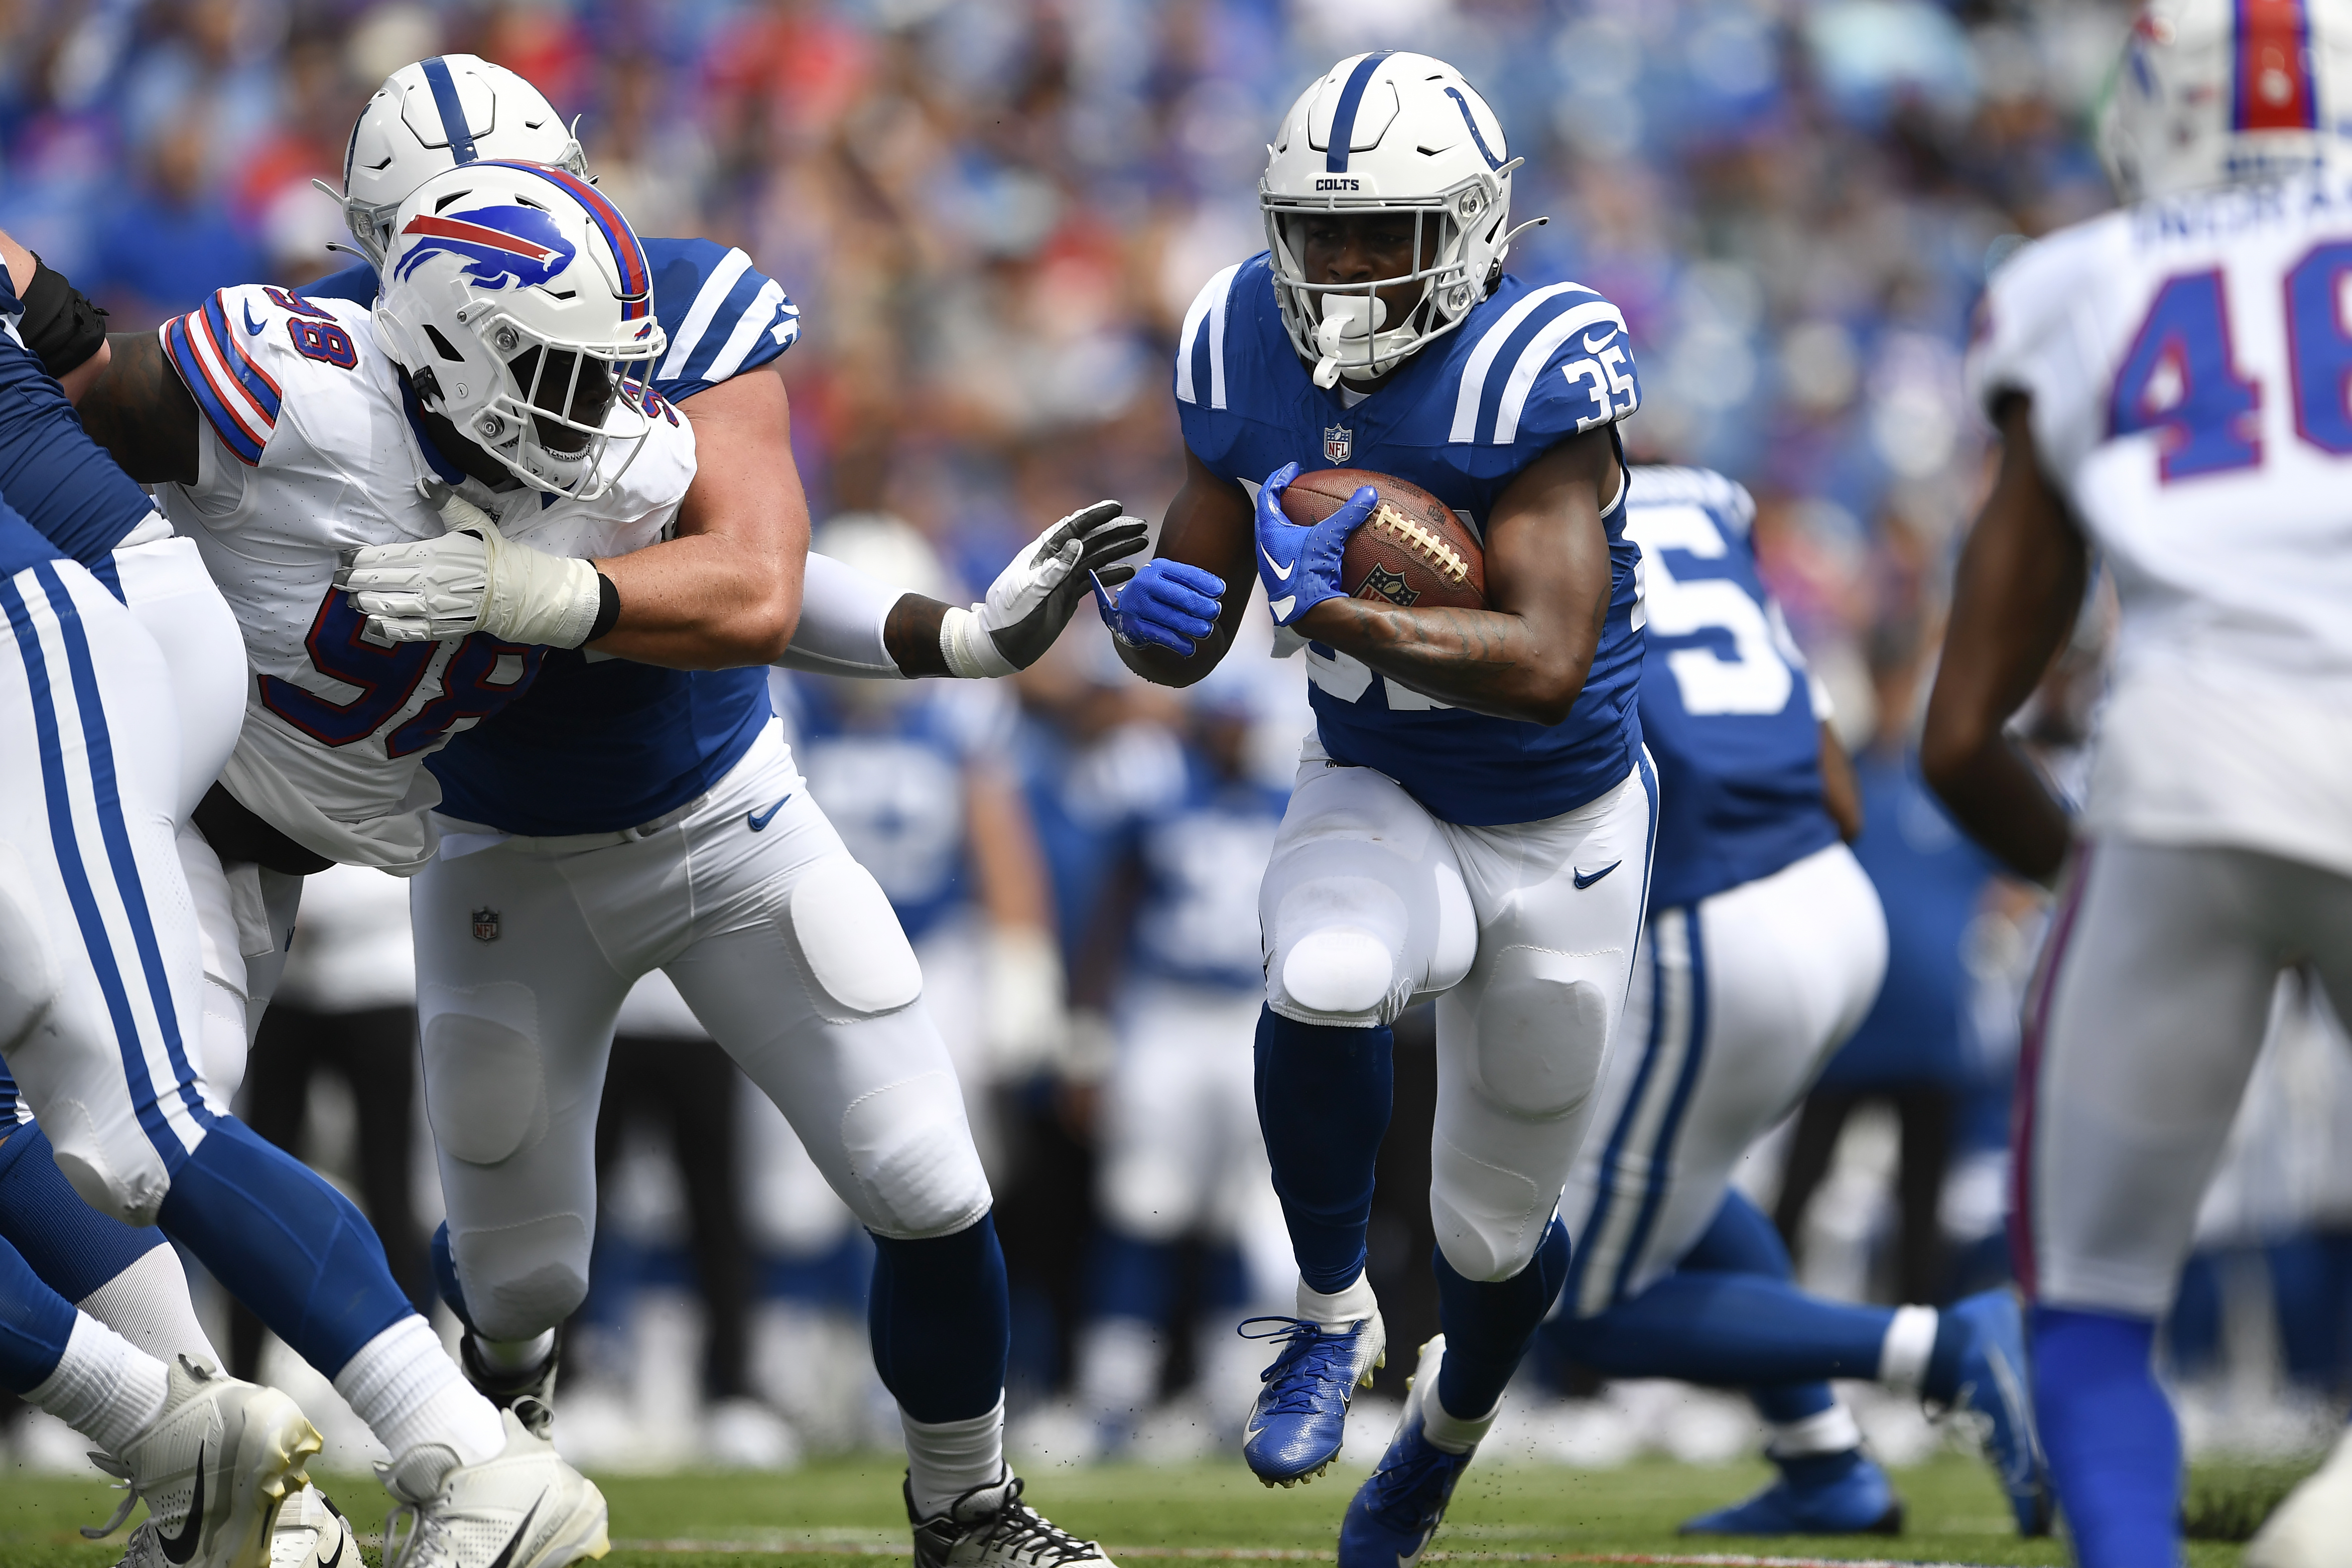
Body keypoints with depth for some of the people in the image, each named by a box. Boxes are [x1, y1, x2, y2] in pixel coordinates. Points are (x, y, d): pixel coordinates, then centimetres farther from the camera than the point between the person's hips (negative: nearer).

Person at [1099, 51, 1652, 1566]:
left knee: (1495, 1234, 14)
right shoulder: (1248, 357, -11)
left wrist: (1331, 606, -39)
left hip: (1564, 835, -2)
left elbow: (1546, 665, -35)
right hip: (1376, 801, 2)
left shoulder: (1536, 371, -28)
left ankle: (1449, 1424, 50)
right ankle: (1333, 1316, -11)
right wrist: (1153, 615, -27)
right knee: (1325, 982, -36)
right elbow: (1189, 639, -3)